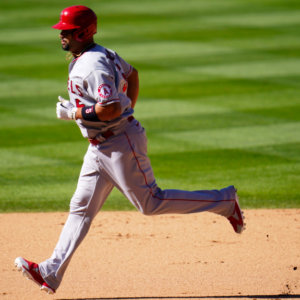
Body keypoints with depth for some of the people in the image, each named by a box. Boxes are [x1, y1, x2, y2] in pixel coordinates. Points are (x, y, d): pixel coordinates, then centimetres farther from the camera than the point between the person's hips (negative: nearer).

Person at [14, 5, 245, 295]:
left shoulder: (93, 66, -22)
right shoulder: (90, 57, 10)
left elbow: (111, 109, -31)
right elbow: (132, 74, 24)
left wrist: (73, 113, -20)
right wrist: (128, 112, 25)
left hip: (121, 143, -10)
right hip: (99, 147, 10)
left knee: (150, 203, -2)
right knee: (81, 207, 5)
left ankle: (224, 201, 9)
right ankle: (51, 273, 3)